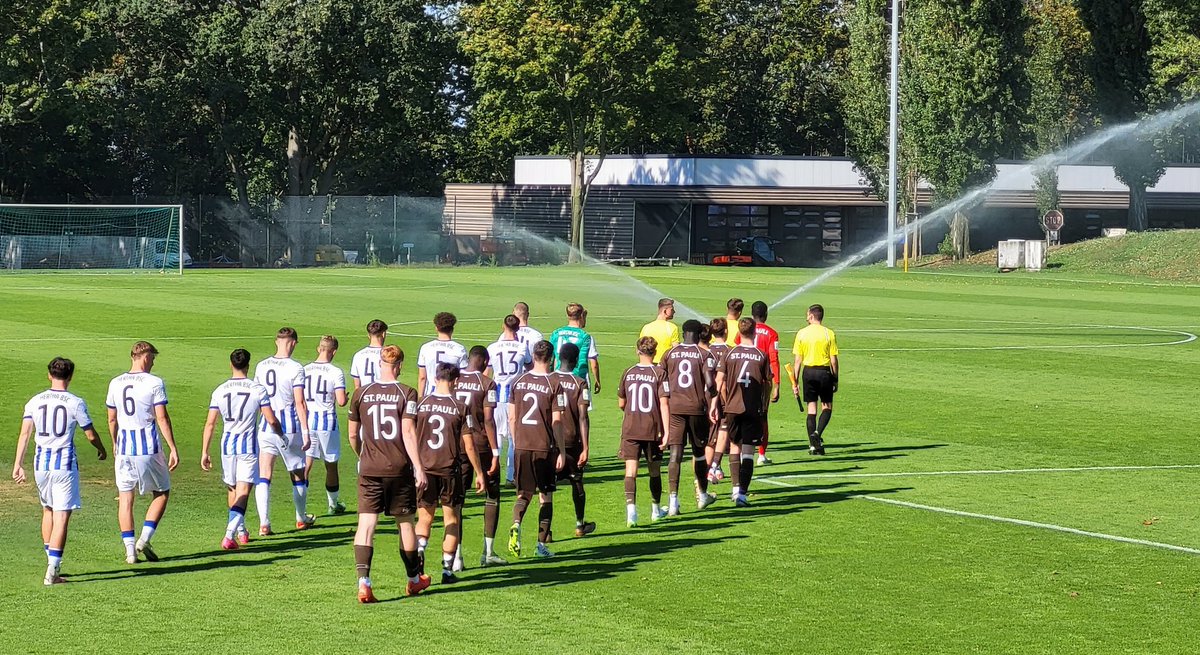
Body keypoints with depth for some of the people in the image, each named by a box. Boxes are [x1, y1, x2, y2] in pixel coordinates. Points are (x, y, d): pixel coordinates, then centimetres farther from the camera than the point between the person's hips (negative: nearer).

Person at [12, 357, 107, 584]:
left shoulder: (35, 401, 3)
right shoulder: (75, 403, -7)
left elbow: (25, 433, -3)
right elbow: (90, 435, -1)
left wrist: (18, 464, -2)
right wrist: (102, 450, 19)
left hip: (41, 463, 4)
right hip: (65, 463, -4)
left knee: (48, 511, 22)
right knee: (61, 517, -3)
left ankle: (52, 564, 28)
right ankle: (52, 572, -9)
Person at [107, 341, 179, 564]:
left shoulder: (115, 384, 6)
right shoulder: (154, 383, -8)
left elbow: (112, 419, 14)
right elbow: (162, 418, -11)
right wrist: (173, 448, -8)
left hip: (124, 447, 4)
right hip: (149, 446, -4)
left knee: (125, 497, 8)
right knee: (161, 493, 12)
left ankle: (130, 549, 4)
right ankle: (144, 540, -1)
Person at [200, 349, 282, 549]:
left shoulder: (220, 391, 0)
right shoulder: (258, 389, -6)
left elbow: (210, 423, -1)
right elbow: (271, 420, -7)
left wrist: (204, 453, 3)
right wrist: (281, 435, 13)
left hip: (227, 444, 3)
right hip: (248, 445, -3)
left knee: (232, 489, 20)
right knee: (243, 492, -6)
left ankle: (240, 531, 34)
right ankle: (229, 535, -22)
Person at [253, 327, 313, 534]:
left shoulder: (261, 366, 4)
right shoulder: (295, 368, -10)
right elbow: (300, 402, -14)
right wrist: (306, 432, -10)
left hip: (265, 427, 3)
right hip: (290, 428, -3)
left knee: (263, 477, 0)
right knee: (298, 476, 16)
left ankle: (264, 523, -12)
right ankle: (302, 519, 30)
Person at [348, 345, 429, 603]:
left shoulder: (360, 394, 2)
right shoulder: (406, 394, -6)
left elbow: (352, 433, 10)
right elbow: (408, 433, -12)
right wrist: (419, 468, -10)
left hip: (369, 469, 1)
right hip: (399, 469, -1)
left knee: (366, 524, -2)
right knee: (405, 522, 14)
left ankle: (363, 582, -18)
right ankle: (413, 580, 29)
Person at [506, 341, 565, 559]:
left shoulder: (518, 382, 4)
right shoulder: (554, 385, -8)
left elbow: (511, 418, 8)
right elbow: (556, 422, -9)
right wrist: (561, 451, -4)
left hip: (522, 447, 3)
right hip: (545, 447, -3)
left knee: (524, 494, 11)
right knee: (546, 496, 9)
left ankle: (516, 524, -18)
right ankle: (542, 544, 9)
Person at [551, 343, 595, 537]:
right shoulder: (580, 384, -7)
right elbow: (583, 417, -10)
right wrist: (585, 448, -9)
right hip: (572, 441, -1)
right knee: (576, 483, 17)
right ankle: (580, 525, 31)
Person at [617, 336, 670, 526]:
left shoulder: (628, 373, 3)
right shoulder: (659, 373, -5)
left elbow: (621, 403, 12)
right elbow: (663, 404, -10)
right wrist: (666, 432, -9)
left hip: (630, 429, 1)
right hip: (652, 429, -1)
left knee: (631, 469, -5)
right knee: (654, 470, 16)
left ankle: (631, 507, -24)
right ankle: (656, 510, 30)